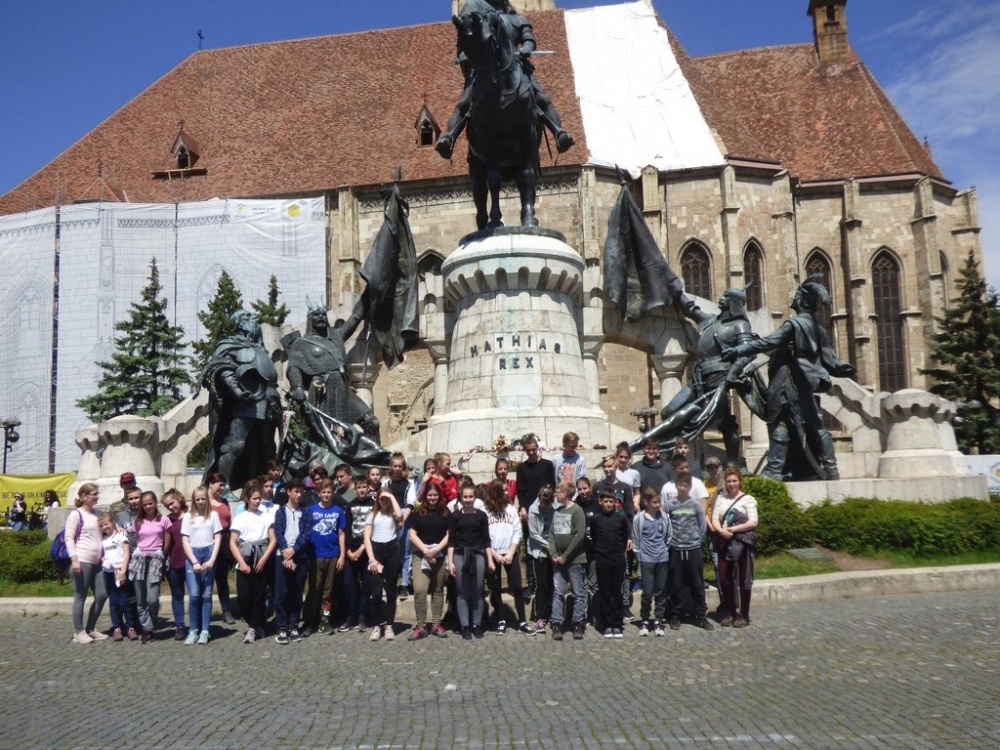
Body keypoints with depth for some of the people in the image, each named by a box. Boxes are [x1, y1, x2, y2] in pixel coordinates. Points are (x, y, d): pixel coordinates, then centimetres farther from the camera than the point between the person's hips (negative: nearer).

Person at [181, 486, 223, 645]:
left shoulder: (213, 515, 5)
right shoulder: (188, 517, 6)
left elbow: (218, 539, 4)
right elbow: (185, 541, 2)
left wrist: (212, 560, -7)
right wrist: (195, 562, -7)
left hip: (209, 554, 0)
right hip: (192, 555, 0)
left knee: (206, 595, 1)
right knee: (194, 594, -7)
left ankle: (204, 631, 5)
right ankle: (193, 630, 3)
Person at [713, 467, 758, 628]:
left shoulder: (748, 499, -3)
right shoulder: (721, 499, 10)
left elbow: (753, 522, -11)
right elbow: (715, 519, 5)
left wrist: (733, 529, -17)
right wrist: (721, 530, -15)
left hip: (742, 543, -4)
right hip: (725, 543, 4)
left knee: (743, 580, 3)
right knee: (725, 578, 7)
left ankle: (743, 615, 13)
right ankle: (730, 612, 21)